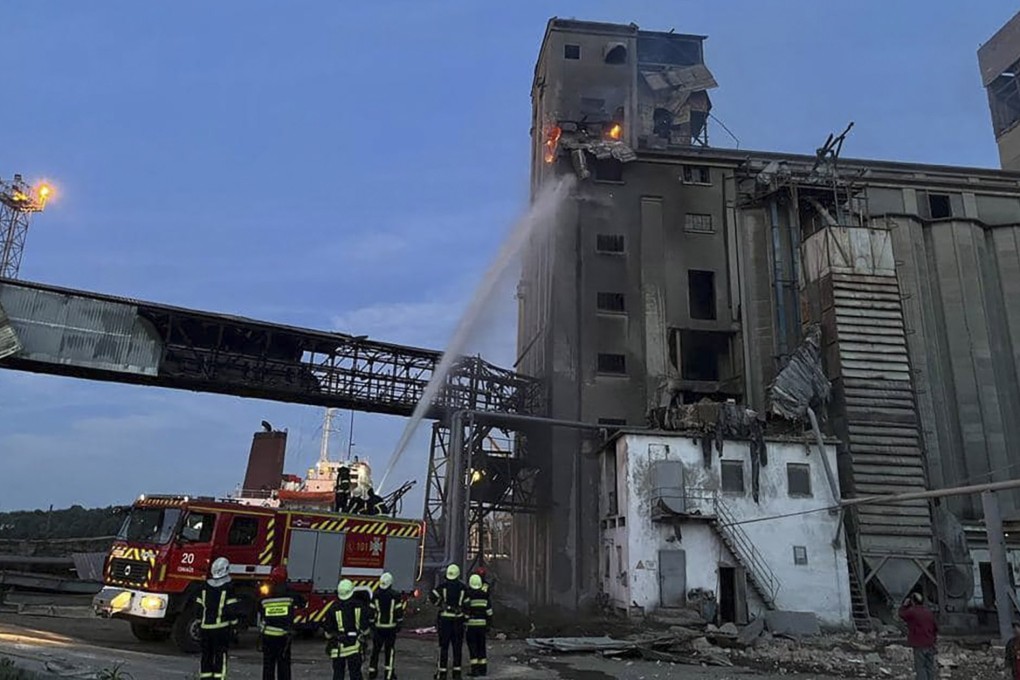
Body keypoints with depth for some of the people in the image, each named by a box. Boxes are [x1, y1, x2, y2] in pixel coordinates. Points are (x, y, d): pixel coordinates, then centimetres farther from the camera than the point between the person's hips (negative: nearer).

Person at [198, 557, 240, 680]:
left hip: (205, 627, 4)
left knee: (206, 655, 13)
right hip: (221, 627, -4)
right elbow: (231, 609, -9)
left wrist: (199, 624, 18)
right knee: (220, 656, -1)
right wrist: (233, 625, -1)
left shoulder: (205, 586, 6)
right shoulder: (228, 587, -8)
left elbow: (199, 607, 10)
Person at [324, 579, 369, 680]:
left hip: (338, 648, 0)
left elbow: (328, 634, -2)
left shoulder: (333, 609, -7)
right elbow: (365, 629, -1)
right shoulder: (359, 606, -4)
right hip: (354, 647, 0)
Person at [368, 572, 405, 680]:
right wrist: (399, 624, 7)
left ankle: (372, 671, 15)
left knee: (376, 649, 12)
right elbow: (399, 611, -5)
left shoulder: (375, 595, -3)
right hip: (391, 626, -1)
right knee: (389, 650, 7)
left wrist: (372, 623, 11)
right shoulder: (395, 596, -8)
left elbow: (371, 611, 1)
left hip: (378, 627, 2)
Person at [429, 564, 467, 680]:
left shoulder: (443, 585, -5)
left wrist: (440, 604, 3)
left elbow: (432, 598, -11)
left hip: (444, 618, -1)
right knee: (457, 646, 10)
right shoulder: (462, 587, -1)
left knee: (444, 646, 5)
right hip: (458, 619, 1)